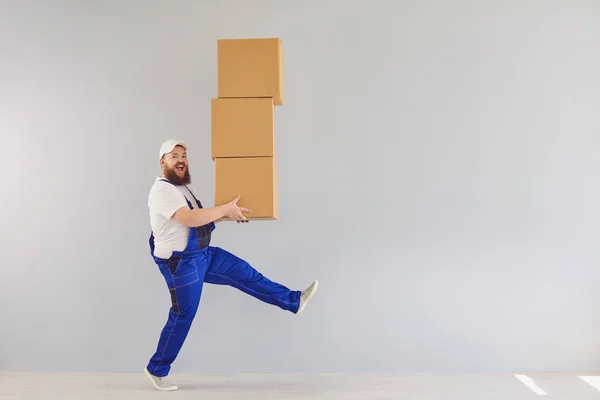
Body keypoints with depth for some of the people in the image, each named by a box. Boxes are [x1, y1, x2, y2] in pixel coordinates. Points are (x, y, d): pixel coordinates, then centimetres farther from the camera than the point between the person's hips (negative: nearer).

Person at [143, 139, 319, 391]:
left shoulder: (182, 187, 13)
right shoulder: (162, 190, -19)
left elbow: (200, 219, 19)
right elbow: (189, 219, -33)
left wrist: (226, 215, 5)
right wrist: (225, 209, -26)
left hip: (203, 255, 9)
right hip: (180, 263, -9)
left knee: (244, 273, 7)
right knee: (182, 316, 0)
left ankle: (294, 301, 15)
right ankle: (156, 370, 18)